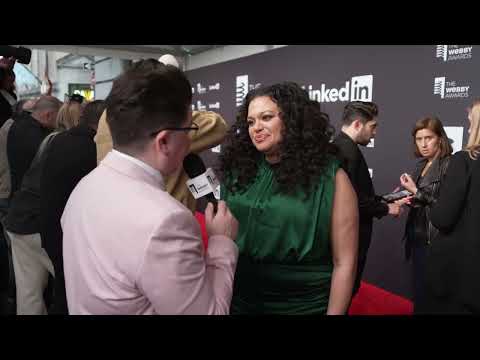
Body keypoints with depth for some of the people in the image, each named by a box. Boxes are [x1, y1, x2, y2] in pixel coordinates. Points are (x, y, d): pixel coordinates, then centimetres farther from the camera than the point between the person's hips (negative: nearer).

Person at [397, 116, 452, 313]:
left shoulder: (450, 165, -14)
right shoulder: (422, 165, 9)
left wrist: (415, 191, -18)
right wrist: (407, 199, -5)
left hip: (434, 239, -7)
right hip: (417, 235, 7)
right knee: (418, 287, 18)